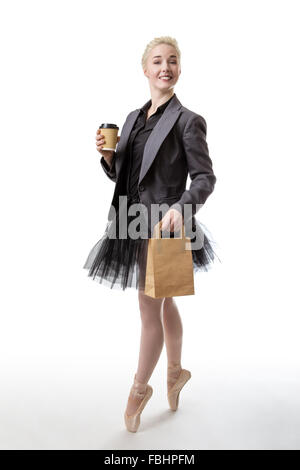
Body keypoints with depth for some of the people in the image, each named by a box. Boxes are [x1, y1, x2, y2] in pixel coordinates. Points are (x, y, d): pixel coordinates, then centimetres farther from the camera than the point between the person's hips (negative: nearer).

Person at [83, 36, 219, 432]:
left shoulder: (188, 121, -6)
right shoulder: (133, 118, 13)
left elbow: (205, 178, -10)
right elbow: (121, 174, 15)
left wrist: (180, 207, -27)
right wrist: (107, 155, -4)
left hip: (163, 225, -6)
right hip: (132, 221, 7)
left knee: (150, 308, 4)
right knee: (164, 302, 19)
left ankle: (140, 388, 27)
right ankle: (176, 371, 41)